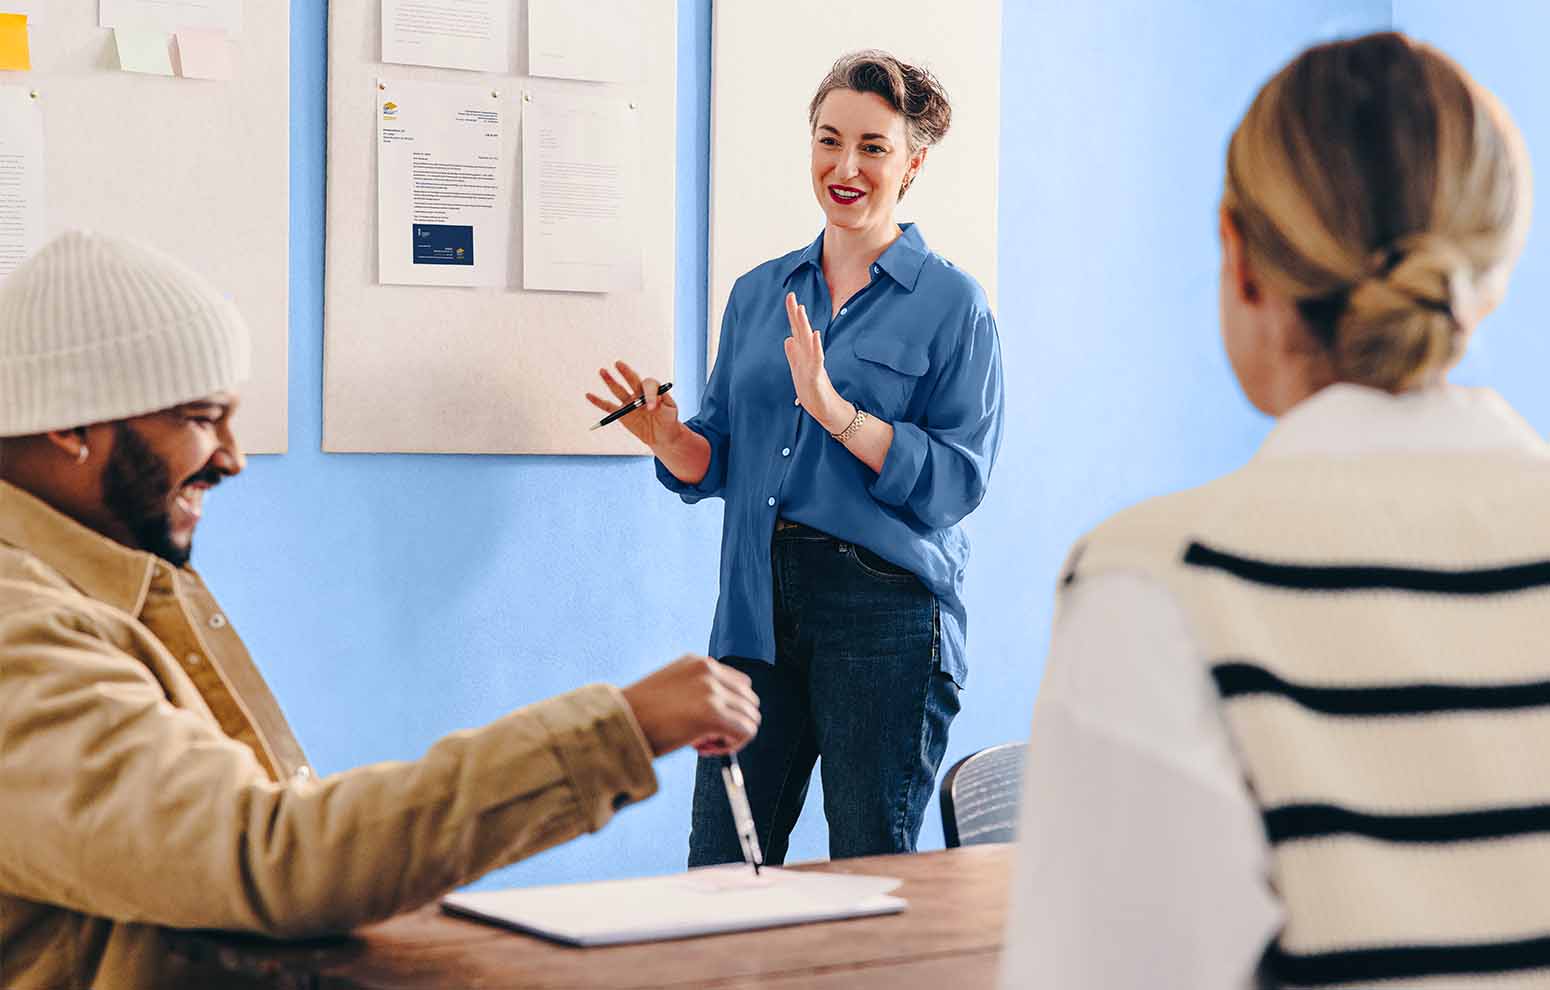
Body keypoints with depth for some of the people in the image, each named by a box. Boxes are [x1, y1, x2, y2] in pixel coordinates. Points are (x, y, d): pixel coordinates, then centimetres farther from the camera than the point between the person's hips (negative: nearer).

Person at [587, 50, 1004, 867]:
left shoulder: (952, 303, 0)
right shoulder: (760, 293, 15)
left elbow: (960, 479, -10)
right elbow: (719, 464, 16)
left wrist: (833, 408, -19)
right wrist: (669, 437, -6)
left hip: (884, 614, -4)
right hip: (758, 609, 4)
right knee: (719, 871, 4)